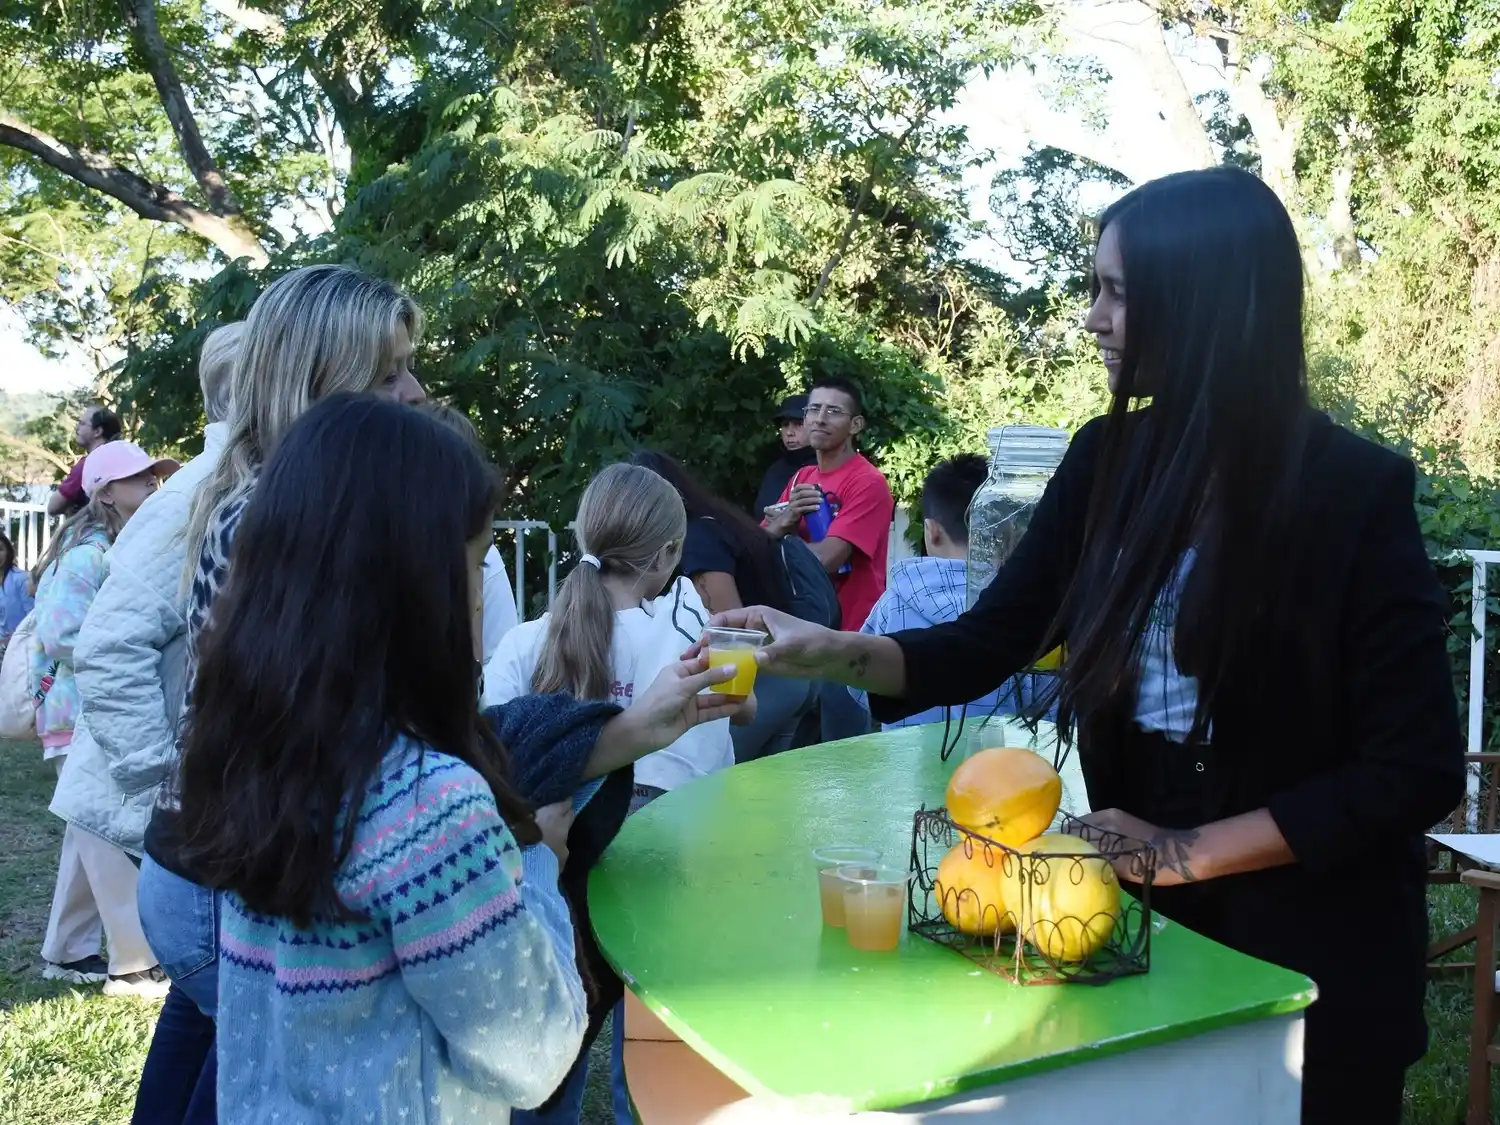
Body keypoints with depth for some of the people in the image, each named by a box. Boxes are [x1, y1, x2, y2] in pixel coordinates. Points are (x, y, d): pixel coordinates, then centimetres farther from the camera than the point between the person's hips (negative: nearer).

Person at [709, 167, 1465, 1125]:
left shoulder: (1357, 493, -18)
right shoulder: (1112, 462, -3)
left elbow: (1415, 771, -17)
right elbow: (988, 643, 1)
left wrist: (1184, 854, -18)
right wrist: (826, 653, -14)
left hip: (1309, 953, -4)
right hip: (1140, 917, 5)